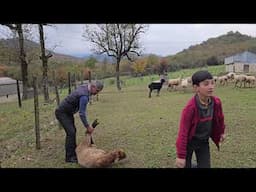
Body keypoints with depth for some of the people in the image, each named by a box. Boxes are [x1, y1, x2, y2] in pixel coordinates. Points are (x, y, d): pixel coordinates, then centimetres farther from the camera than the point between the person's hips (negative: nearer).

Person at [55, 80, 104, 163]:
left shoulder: (85, 86, 1)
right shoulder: (84, 96, -30)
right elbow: (82, 114, -29)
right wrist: (88, 126, -22)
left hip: (68, 112, 10)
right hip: (61, 113, -10)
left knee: (73, 131, 12)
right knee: (71, 132, -13)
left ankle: (73, 153, 21)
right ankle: (69, 157, -3)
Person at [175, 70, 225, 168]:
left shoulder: (216, 102, -13)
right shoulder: (190, 107, -29)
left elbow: (220, 118, 10)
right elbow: (183, 132, -25)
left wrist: (221, 132, 26)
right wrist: (181, 155, -23)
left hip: (204, 142, 5)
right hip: (189, 141, -4)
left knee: (205, 166, 9)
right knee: (186, 165, 6)